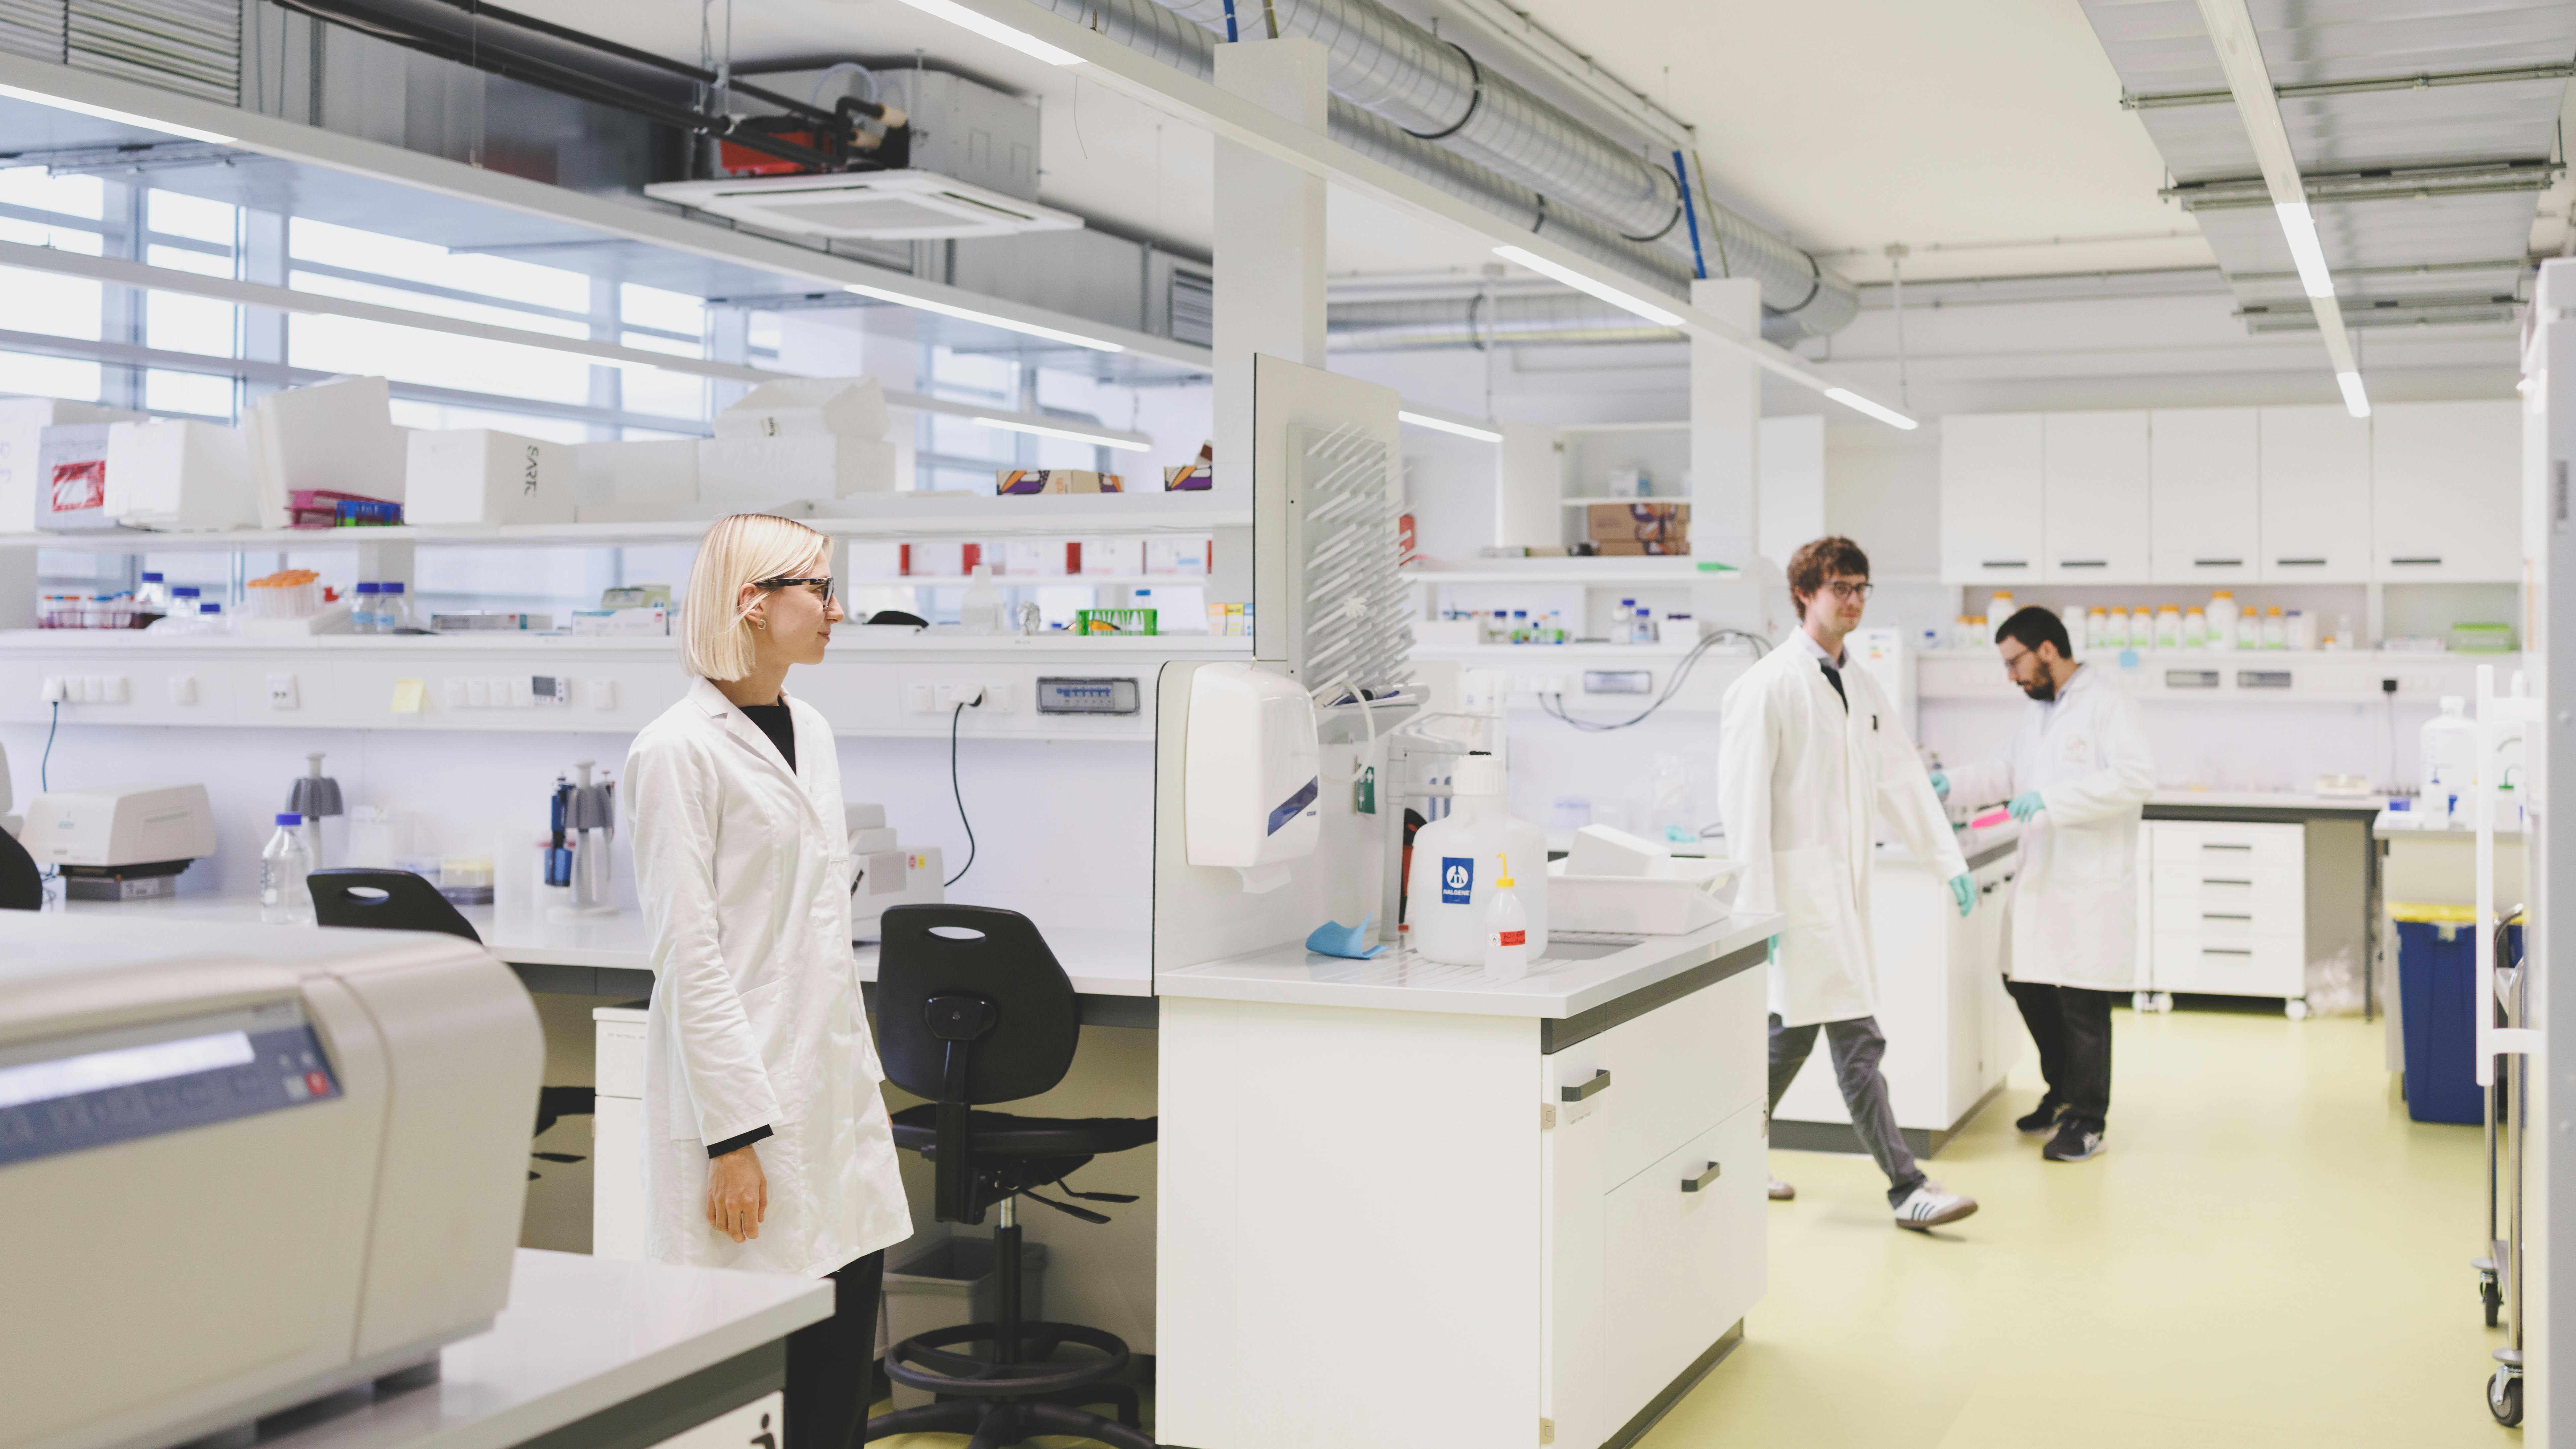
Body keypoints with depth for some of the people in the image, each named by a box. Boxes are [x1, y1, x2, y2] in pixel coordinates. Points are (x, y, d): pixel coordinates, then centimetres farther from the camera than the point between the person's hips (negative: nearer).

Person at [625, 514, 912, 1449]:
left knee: (842, 1365, 9)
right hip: (744, 1085, -8)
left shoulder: (809, 731, 13)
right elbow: (689, 952, -15)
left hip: (832, 1084, 8)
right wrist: (733, 1134, -18)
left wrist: (861, 1066, 17)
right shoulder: (678, 749, -11)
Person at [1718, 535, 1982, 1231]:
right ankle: (1907, 1188, -4)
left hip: (1845, 884, 8)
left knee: (1793, 1032, 14)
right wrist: (1758, 907, -17)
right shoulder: (1769, 685, -11)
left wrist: (1951, 862, 12)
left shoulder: (1863, 688, 14)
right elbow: (1743, 800, -14)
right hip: (1800, 882, -8)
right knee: (1857, 1038, -8)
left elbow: (1903, 777, 18)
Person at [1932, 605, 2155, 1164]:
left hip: (2091, 883, -8)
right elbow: (2005, 773, 29)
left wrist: (2052, 800, -25)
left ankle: (2087, 1121, 10)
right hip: (2040, 880, 8)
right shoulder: (2037, 715, 17)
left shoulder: (2110, 707, -10)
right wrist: (1952, 783, 12)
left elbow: (2136, 778, -22)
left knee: (2082, 1004, -2)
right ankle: (2063, 1091, 32)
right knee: (2028, 985, 13)